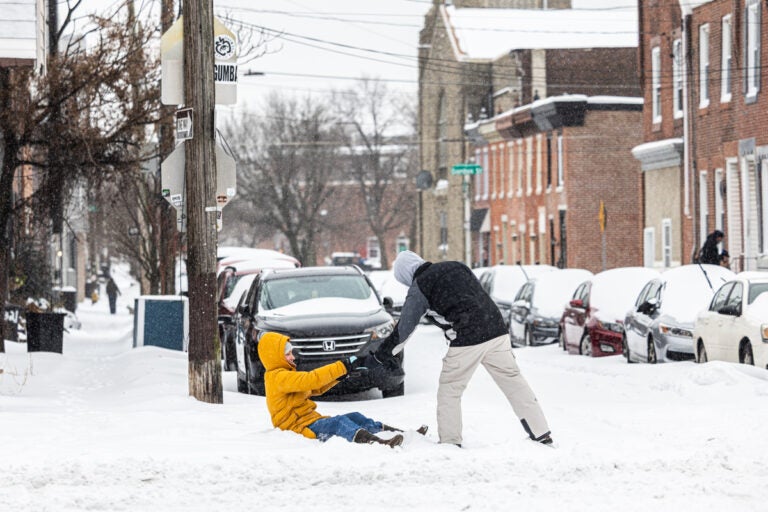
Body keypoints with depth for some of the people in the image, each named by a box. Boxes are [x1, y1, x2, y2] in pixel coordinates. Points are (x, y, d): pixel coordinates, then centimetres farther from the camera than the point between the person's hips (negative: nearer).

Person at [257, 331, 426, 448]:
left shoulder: (287, 375, 24)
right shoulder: (278, 378, -12)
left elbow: (316, 388, 27)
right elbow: (310, 380, -24)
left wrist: (342, 372, 11)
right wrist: (344, 366, -23)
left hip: (313, 420, 11)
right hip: (300, 427, -11)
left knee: (355, 417, 2)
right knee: (339, 422, -35)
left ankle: (402, 434, -5)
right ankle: (372, 441, -62)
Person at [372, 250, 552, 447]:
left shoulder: (419, 287, 1)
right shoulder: (457, 266, 18)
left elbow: (405, 327, 6)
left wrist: (385, 351, 18)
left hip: (466, 342, -6)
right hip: (497, 331, 6)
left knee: (449, 390, 9)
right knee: (514, 381, 11)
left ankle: (450, 442, 8)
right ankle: (541, 434, 11)